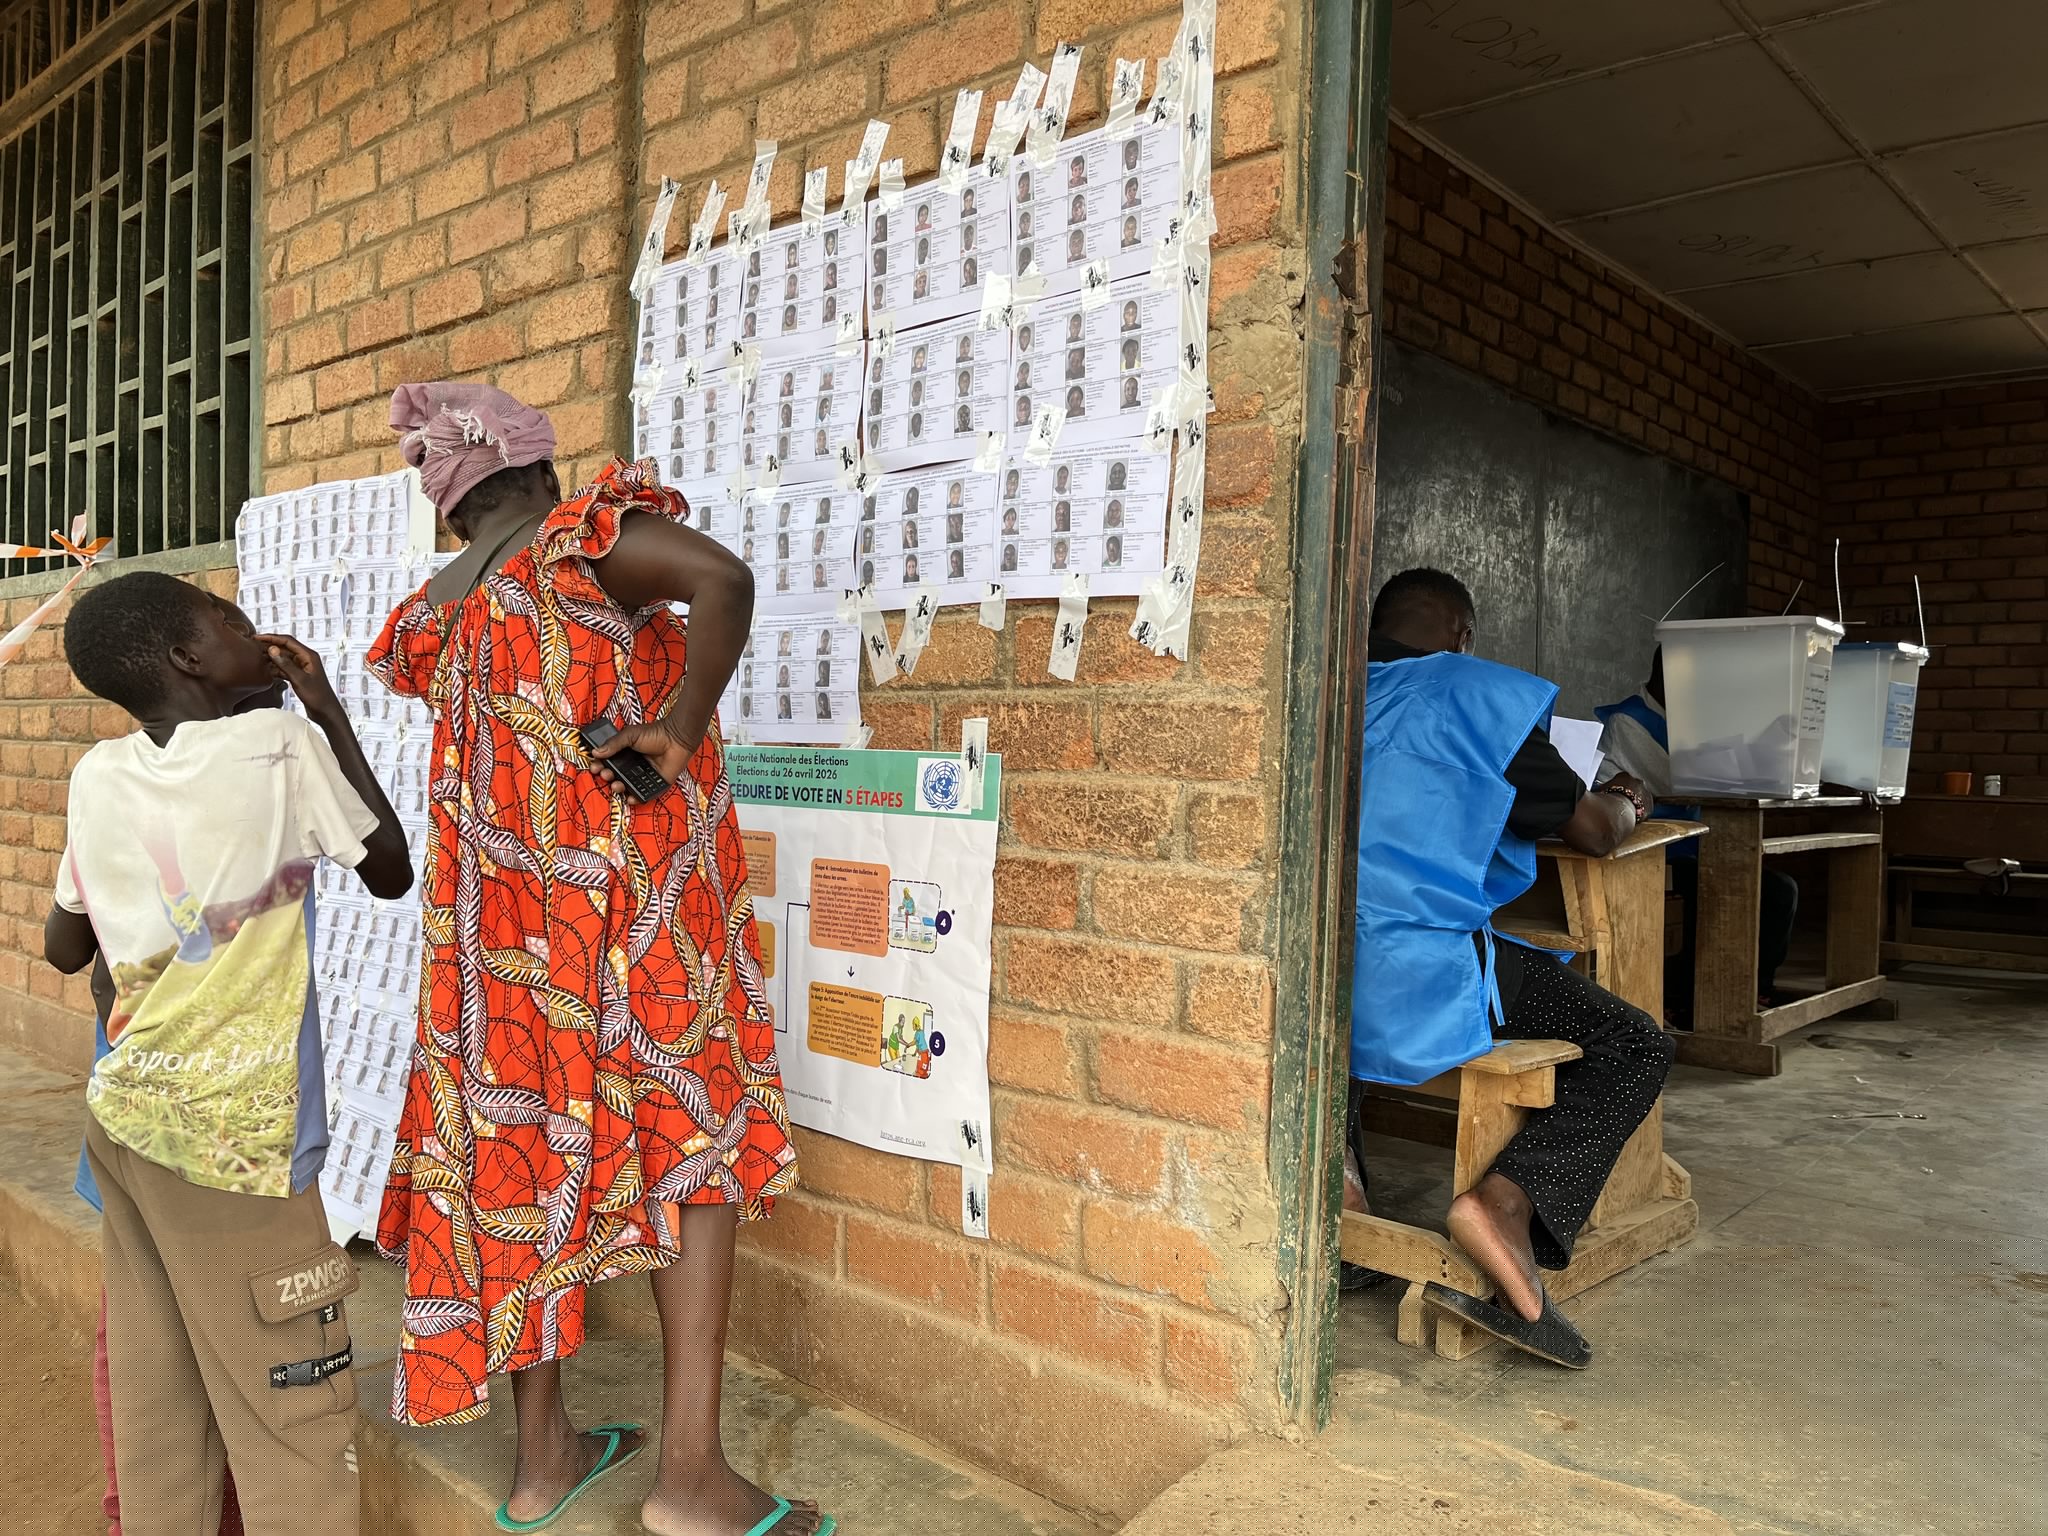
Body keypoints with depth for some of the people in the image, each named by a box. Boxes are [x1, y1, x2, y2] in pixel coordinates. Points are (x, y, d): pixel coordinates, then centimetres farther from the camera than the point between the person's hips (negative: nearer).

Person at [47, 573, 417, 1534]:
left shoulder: (100, 776, 2)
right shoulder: (279, 744, -13)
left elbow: (65, 948, 14)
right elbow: (392, 875, 2)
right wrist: (329, 713, 3)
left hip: (125, 1115, 7)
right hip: (232, 1133, -6)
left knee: (155, 1399, 17)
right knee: (293, 1415, 4)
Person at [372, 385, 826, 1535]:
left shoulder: (434, 620, 9)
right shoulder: (584, 533, -9)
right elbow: (726, 579, -27)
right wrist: (682, 730, -20)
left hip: (500, 920, 7)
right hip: (636, 900, -6)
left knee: (529, 1148, 13)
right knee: (699, 1146, 4)